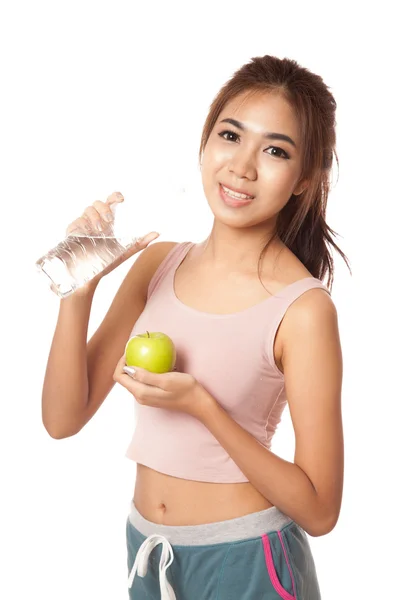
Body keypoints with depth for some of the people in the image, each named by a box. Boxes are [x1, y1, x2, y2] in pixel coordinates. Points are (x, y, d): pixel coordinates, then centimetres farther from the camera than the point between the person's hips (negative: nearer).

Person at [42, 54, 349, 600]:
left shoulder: (303, 309, -19)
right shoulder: (155, 263, -4)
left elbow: (319, 510, -16)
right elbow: (63, 419, -5)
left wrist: (200, 405, -25)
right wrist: (80, 288, -17)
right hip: (145, 547, 5)